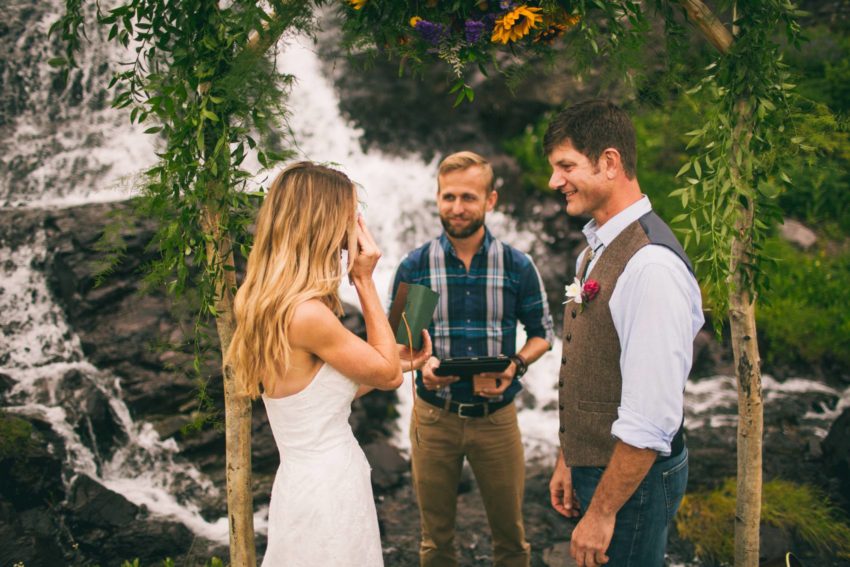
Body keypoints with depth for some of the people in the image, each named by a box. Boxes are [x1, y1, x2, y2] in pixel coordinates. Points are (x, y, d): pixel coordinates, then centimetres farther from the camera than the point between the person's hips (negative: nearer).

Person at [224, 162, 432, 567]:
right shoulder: (306, 313, -25)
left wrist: (405, 361, 17)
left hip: (310, 476, 9)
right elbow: (387, 374, -11)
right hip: (328, 487, -9)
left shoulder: (273, 304, 3)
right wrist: (365, 280, -9)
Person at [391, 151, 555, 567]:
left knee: (509, 530, 14)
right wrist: (421, 363, -19)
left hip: (497, 418, 0)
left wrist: (516, 364, -15)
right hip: (433, 417, 0)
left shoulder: (518, 266, -5)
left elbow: (541, 333, 5)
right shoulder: (414, 267, -5)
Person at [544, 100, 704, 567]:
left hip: (632, 478, -9)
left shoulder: (652, 265, -24)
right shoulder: (595, 251, 7)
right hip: (593, 465, 9)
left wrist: (602, 512, -20)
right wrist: (567, 461, 13)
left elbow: (650, 418, -26)